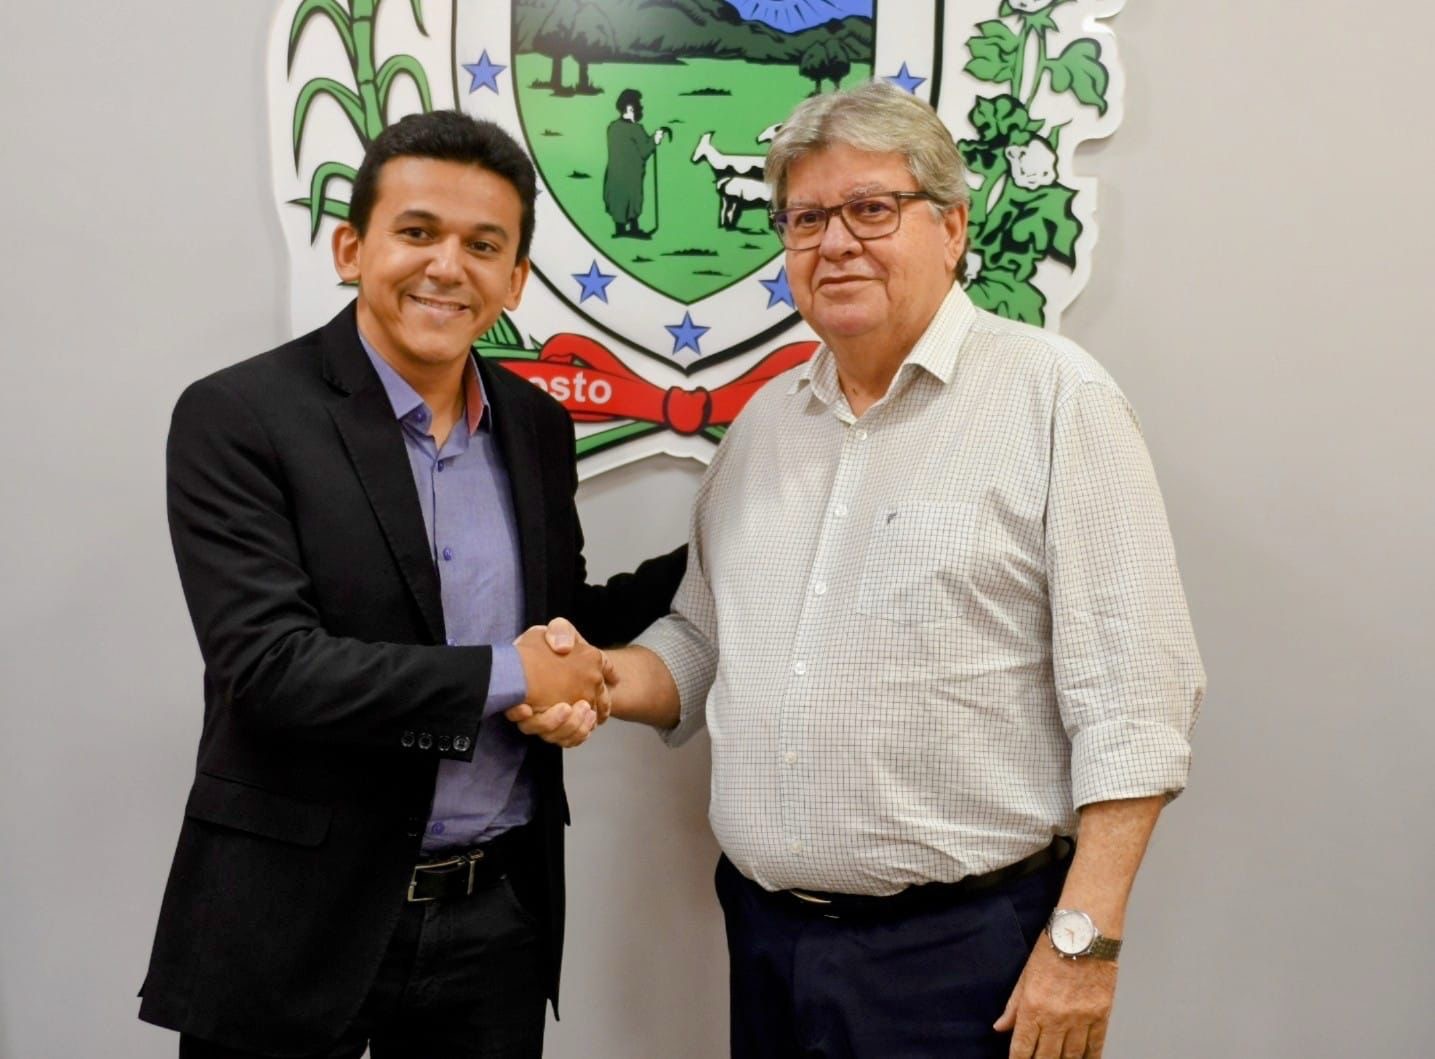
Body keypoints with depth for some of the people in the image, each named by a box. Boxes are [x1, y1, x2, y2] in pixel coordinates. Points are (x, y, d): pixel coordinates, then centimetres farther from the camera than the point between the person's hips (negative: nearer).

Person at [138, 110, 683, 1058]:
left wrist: (712, 567, -2)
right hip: (301, 920, -4)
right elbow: (268, 665, -19)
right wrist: (507, 676, -16)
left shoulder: (536, 425, 4)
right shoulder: (238, 417, -11)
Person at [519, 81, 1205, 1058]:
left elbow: (1131, 696, -13)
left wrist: (1085, 939, -16)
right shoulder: (766, 418, 9)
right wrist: (601, 683, -4)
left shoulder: (1053, 395, -10)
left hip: (961, 949, -5)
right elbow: (701, 640, 15)